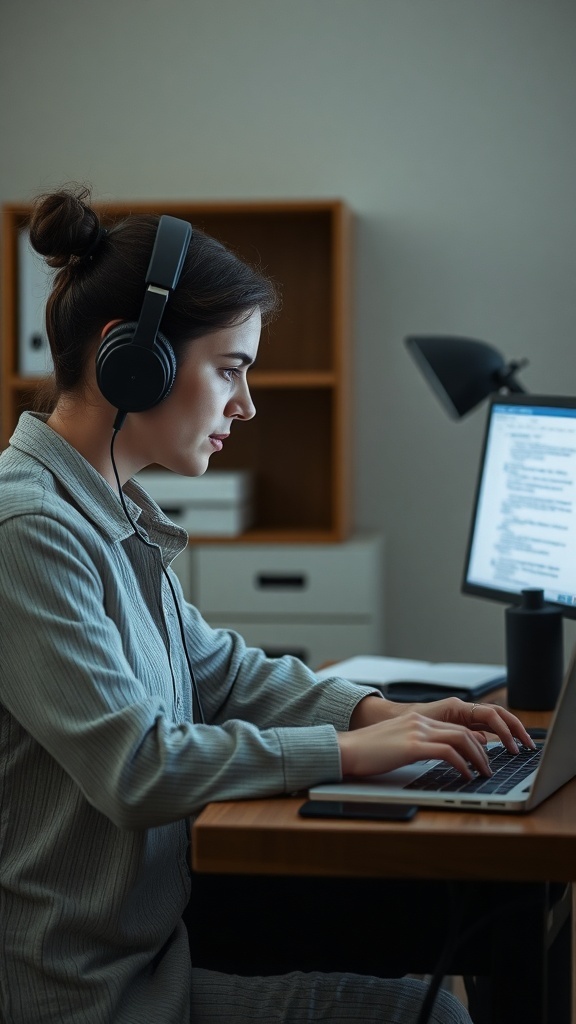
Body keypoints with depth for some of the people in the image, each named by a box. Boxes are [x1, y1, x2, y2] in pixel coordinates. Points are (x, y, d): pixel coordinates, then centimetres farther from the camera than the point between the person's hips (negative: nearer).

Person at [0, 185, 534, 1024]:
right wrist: (349, 751, -17)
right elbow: (136, 766, -24)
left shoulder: (116, 514, 10)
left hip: (153, 920, 9)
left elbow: (221, 669, 18)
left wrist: (380, 712, 3)